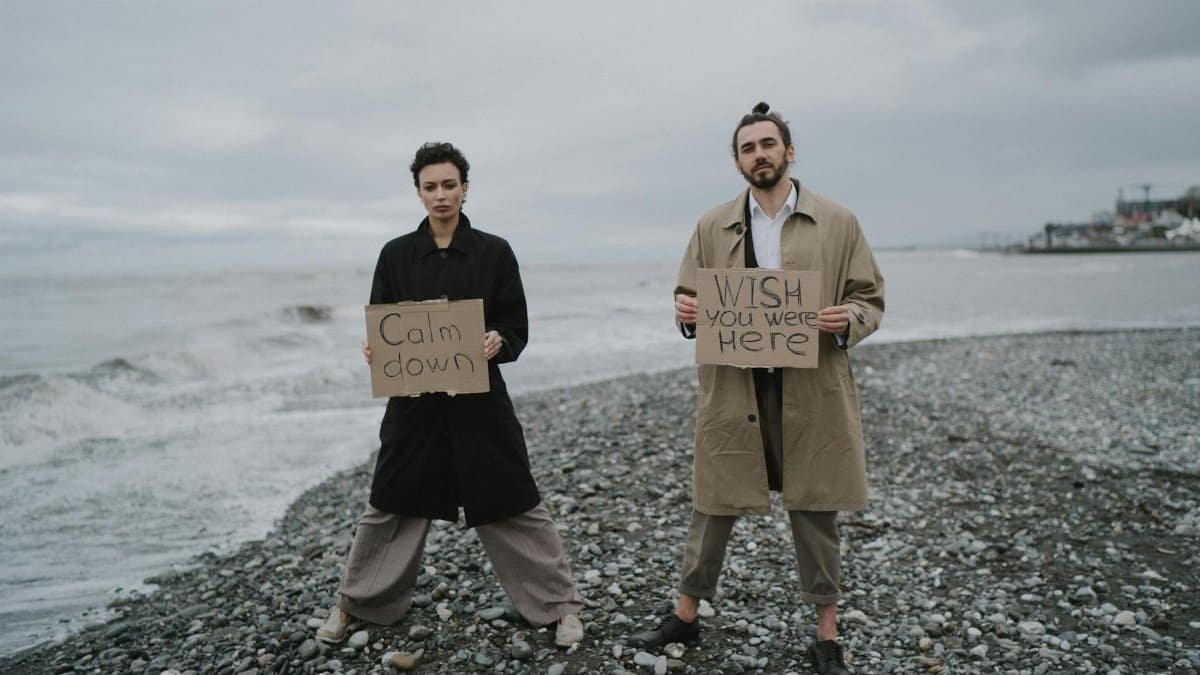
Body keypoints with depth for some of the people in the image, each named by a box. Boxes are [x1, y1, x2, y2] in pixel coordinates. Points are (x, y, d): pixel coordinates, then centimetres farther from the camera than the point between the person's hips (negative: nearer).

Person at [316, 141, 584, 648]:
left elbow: (517, 330, -1)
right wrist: (375, 351, -15)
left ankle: (560, 604, 18)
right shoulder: (396, 255, 5)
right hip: (414, 401, 2)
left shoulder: (494, 252, 0)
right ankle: (352, 604, 30)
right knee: (388, 506, 11)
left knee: (515, 504, 3)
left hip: (480, 401, -1)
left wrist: (497, 343, -22)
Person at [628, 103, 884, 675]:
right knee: (713, 507, 10)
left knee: (815, 512, 9)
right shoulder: (712, 227, 8)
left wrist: (848, 319, -17)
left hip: (812, 392, -1)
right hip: (732, 391, 1)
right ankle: (686, 615, 27)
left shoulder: (838, 223, 3)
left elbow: (871, 301, 5)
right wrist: (686, 312, -11)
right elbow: (690, 299, 13)